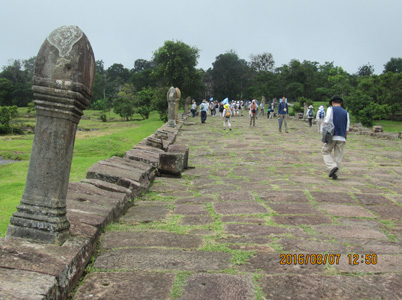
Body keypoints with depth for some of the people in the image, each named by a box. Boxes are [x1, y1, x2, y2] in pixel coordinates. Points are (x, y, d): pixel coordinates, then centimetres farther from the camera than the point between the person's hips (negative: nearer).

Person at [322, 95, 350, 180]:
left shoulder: (331, 109, 4)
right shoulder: (345, 112, 15)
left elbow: (327, 122, -7)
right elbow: (347, 128, 13)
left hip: (332, 136, -4)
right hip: (342, 138, 4)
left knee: (325, 151, 9)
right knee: (338, 156, 7)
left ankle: (332, 166, -11)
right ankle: (335, 174, 5)